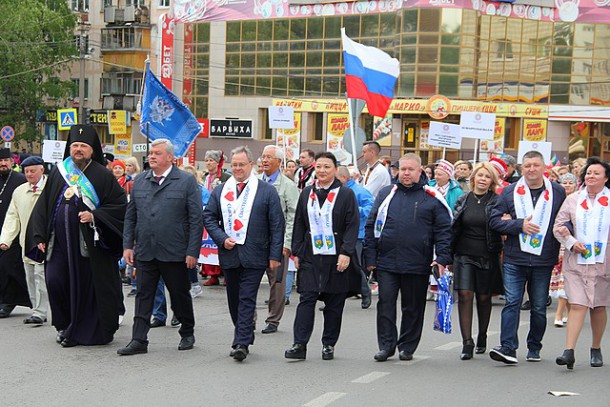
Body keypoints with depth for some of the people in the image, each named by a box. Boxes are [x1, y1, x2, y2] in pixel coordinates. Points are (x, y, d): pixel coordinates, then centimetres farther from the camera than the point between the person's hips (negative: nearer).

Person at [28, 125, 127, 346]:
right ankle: (65, 326, 14)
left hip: (89, 243, -3)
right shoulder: (58, 172, 10)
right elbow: (43, 206, 13)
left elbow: (120, 204, -3)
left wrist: (94, 216, -16)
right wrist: (39, 236, 5)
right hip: (59, 242, 3)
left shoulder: (102, 175, -1)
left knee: (89, 287, 1)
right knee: (54, 281, -5)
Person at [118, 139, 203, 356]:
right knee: (143, 295, 2)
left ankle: (187, 334, 28)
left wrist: (192, 251, -11)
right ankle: (139, 340, 5)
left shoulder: (187, 181, -3)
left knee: (180, 295, 10)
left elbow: (196, 219, -6)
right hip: (145, 251, 3)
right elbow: (130, 217, 14)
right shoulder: (139, 181, 10)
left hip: (174, 253, -3)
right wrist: (127, 245, 5)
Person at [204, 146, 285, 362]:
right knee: (234, 300, 12)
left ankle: (242, 343, -11)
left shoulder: (267, 191, 0)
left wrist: (275, 255, -8)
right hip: (229, 254, 4)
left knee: (247, 299, -9)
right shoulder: (220, 191, 11)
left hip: (254, 255, -4)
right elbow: (208, 217, 11)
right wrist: (222, 239, -6)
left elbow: (277, 225, -2)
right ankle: (244, 337, 27)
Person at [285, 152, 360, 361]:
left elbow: (352, 225, -5)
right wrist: (296, 252, 8)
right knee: (306, 299, -5)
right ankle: (299, 345, -7)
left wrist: (346, 253, -14)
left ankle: (329, 345, 16)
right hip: (310, 257, 3)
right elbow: (299, 224, 14)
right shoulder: (306, 193, 11)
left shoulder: (346, 194, -1)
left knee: (334, 303, 5)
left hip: (336, 257, -2)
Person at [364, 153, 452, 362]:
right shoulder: (386, 194, 9)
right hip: (386, 262, 2)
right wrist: (370, 257, 5)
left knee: (413, 307, 7)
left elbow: (444, 230, 0)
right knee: (385, 303, 0)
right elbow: (371, 226, 10)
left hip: (417, 265, -2)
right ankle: (386, 345, 8)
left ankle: (407, 347, 19)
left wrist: (442, 258, -10)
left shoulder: (432, 198, 2)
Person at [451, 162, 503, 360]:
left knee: (484, 297, 7)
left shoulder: (496, 201, 1)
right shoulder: (463, 201, 8)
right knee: (465, 295, -9)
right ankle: (467, 342, -7)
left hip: (487, 257, -1)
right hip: (464, 255, 1)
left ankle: (482, 337, 26)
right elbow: (454, 228, 12)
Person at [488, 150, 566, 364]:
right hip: (515, 259, -1)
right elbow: (494, 220, 0)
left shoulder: (558, 192, 5)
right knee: (512, 303, -9)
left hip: (543, 260, 1)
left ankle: (534, 348, 21)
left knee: (539, 307, 9)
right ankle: (508, 347, -12)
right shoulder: (510, 192, 5)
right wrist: (519, 225, -12)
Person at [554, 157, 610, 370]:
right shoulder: (573, 199, 7)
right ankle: (569, 351, -15)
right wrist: (571, 242, -9)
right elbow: (558, 226, 6)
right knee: (577, 305, -9)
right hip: (576, 261, 0)